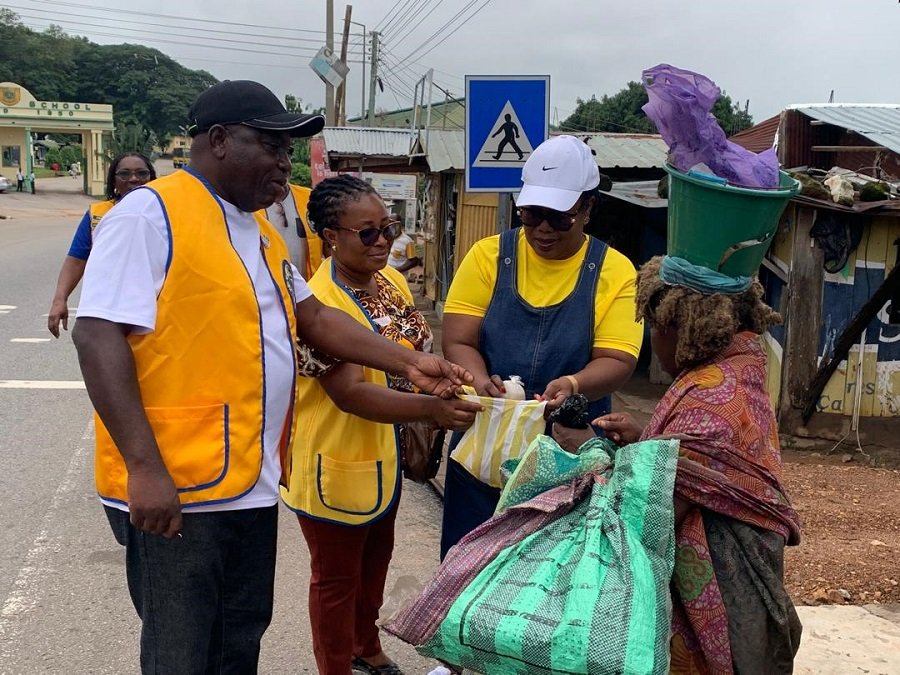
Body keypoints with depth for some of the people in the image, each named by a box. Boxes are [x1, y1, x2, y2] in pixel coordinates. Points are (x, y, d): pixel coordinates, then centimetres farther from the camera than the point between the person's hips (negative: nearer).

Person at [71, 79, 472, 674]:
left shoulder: (261, 230, 14)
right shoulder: (150, 214, -12)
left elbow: (314, 318, 19)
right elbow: (99, 337, -19)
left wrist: (408, 362, 9)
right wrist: (145, 468, -24)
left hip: (253, 482, 8)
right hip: (173, 488, -8)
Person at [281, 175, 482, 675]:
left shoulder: (392, 279, 1)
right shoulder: (320, 304, -26)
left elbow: (417, 351, 12)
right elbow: (351, 393, -32)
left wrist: (463, 384, -1)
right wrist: (433, 408, -40)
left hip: (384, 455, 8)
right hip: (338, 461, -8)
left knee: (375, 559, 26)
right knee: (337, 577, 11)